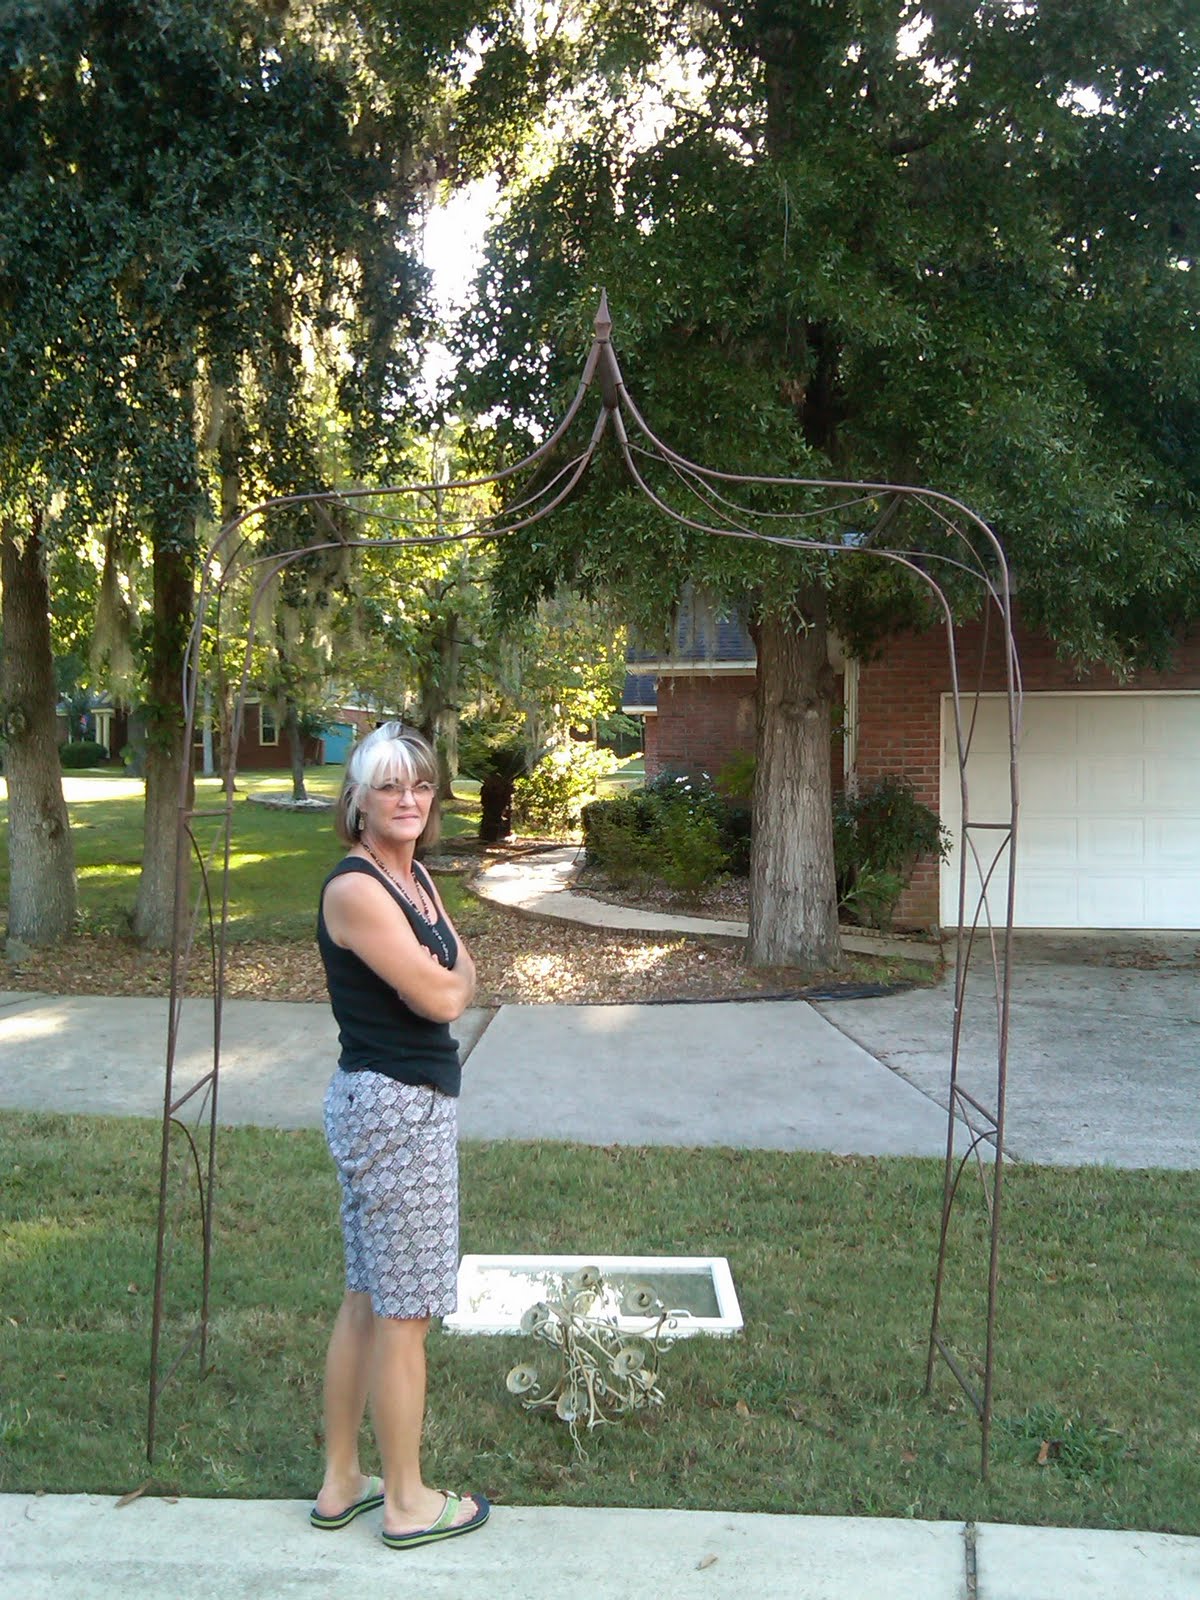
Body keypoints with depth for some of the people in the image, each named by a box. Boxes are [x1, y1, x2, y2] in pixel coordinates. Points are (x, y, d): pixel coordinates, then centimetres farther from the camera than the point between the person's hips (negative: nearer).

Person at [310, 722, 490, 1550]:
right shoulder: (355, 888, -18)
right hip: (394, 1106, -10)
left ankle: (341, 1482, 31)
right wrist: (453, 970, 1)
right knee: (404, 1310, 3)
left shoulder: (416, 878, 11)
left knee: (368, 1299, 18)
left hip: (414, 1101, 10)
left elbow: (463, 982, 13)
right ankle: (408, 1501, 19)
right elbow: (441, 997, -18)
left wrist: (446, 974, -5)